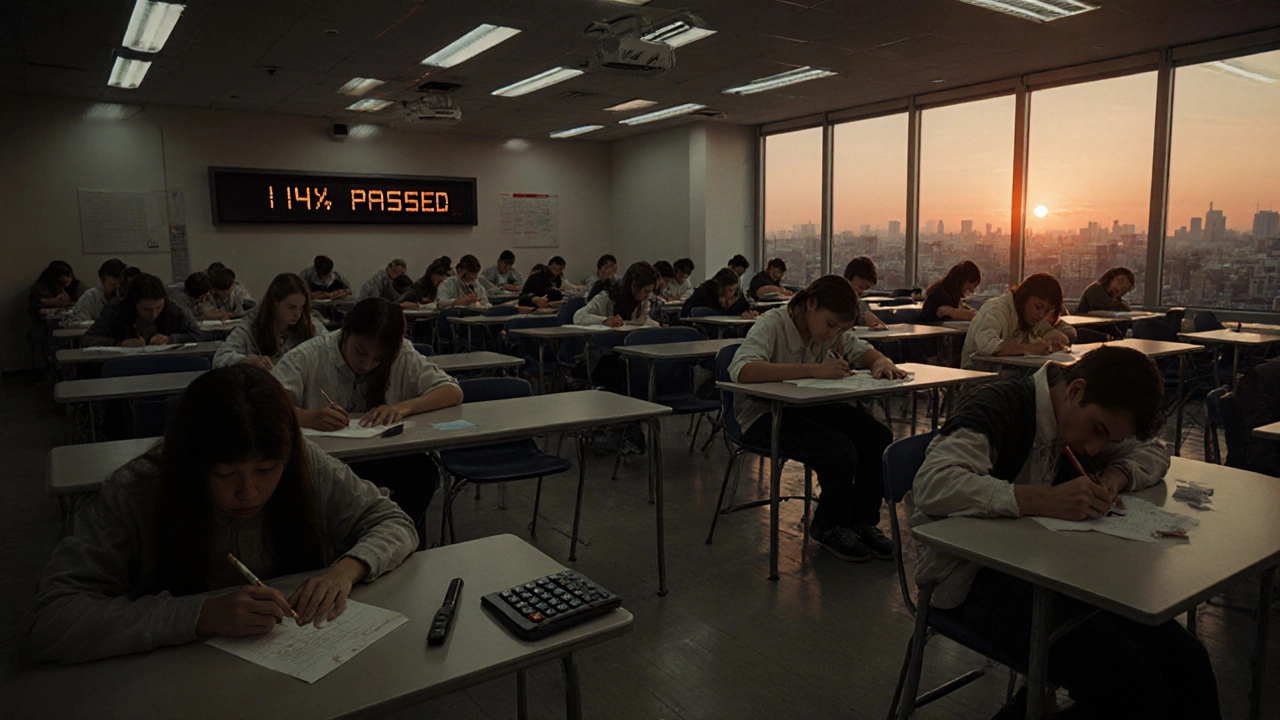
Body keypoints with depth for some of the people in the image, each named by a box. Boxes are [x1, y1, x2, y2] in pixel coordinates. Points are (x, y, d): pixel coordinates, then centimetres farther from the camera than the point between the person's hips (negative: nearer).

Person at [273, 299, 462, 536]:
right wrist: (308, 417, -42)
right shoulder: (308, 357, -10)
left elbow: (453, 392, -6)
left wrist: (404, 407, -24)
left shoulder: (402, 357, -3)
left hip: (378, 459, 1)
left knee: (422, 469, -27)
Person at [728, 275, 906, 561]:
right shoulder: (772, 325, -20)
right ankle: (829, 526, 2)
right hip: (763, 416, -7)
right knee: (840, 452, -27)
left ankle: (862, 520, 7)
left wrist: (881, 363, -14)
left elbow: (864, 352, 13)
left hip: (808, 407, 7)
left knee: (878, 438, -13)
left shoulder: (832, 330, 1)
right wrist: (814, 370, -43)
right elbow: (741, 370, -38)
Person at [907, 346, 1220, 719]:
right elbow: (933, 484, -32)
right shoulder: (1000, 407, -17)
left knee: (1187, 661, -8)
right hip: (974, 580, -8)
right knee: (1132, 686, -23)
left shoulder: (1085, 418, 11)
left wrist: (1116, 476, 1)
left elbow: (1152, 452, 25)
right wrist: (1047, 500, -35)